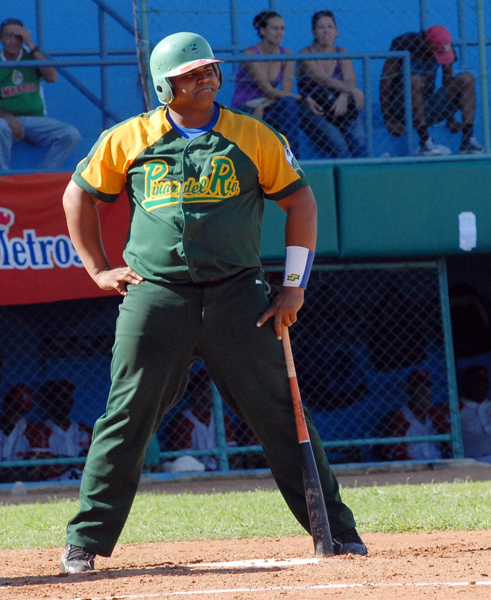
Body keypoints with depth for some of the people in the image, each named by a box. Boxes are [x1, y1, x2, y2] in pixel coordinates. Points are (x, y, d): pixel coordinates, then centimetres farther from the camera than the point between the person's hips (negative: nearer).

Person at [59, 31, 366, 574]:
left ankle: (336, 528, 7)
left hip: (236, 295, 0)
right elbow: (78, 196, 17)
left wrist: (294, 286, 2)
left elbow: (300, 201, 8)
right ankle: (86, 540, 4)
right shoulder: (128, 139, 5)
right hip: (155, 293, 0)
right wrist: (98, 269, 9)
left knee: (280, 415, 0)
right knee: (127, 419, -3)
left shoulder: (254, 137, 4)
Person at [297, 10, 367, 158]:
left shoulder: (342, 53, 14)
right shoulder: (305, 55, 0)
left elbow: (350, 80, -2)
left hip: (342, 110, 4)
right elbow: (323, 79, -16)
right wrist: (352, 90, -30)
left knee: (360, 142, -26)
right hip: (313, 113, -4)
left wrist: (343, 97, -25)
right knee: (339, 146, -31)